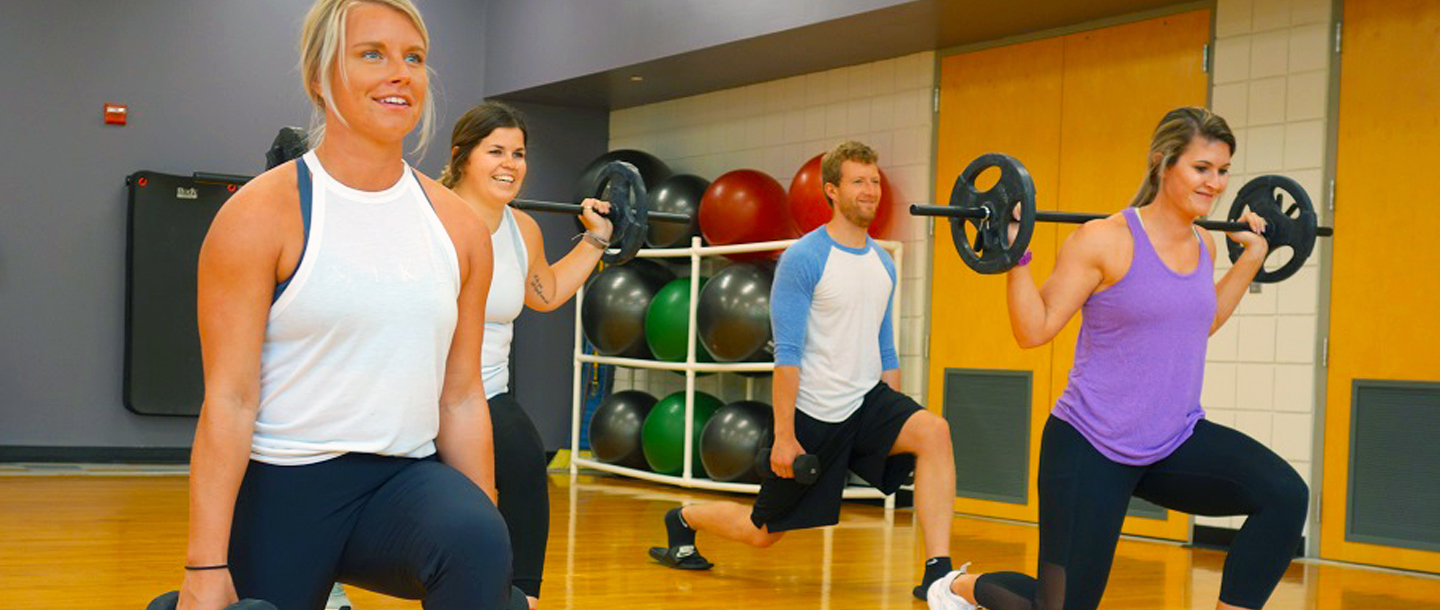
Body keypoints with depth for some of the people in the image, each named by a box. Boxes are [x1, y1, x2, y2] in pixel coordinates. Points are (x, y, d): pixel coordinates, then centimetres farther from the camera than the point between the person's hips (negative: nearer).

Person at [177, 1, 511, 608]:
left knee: (478, 542, -29)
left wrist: (484, 550, 9)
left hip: (405, 477, 3)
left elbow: (462, 397, 10)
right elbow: (229, 400, -10)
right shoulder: (261, 215, -6)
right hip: (282, 487, -2)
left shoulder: (460, 227, 6)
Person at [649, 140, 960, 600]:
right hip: (813, 414, -5)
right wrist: (784, 436, -19)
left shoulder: (882, 264, 8)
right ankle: (683, 520, 38)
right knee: (762, 532, 8)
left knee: (933, 432, -26)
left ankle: (938, 572, -24)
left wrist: (896, 421, 14)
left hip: (867, 400, 5)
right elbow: (787, 354, -16)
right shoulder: (804, 259, -14)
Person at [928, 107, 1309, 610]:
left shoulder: (1204, 246, 5)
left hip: (1176, 441, 6)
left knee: (1285, 496, -21)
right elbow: (1034, 329, -12)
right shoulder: (1106, 240, -15)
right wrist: (1015, 255, -23)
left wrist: (1252, 259, 21)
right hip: (1092, 446, -5)